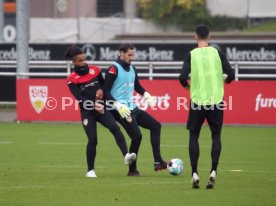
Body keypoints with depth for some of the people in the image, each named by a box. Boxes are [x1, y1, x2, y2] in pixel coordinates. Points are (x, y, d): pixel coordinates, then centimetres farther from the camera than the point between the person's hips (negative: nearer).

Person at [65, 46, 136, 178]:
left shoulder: (95, 70, 5)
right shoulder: (72, 79, -6)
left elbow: (103, 83, 20)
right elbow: (80, 99, -17)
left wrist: (101, 90, -4)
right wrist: (94, 105, -32)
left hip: (101, 108, 3)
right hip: (87, 112, -3)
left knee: (114, 127, -22)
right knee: (92, 139, -10)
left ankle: (126, 155, -34)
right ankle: (90, 170, 6)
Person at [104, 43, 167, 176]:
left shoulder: (132, 69, 13)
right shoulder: (114, 69, -12)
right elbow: (106, 92, -16)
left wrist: (146, 94, 10)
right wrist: (118, 106, -25)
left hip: (132, 108, 9)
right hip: (121, 111, -9)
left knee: (155, 126, 8)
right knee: (137, 136, -16)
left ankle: (158, 162, 8)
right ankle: (132, 170, -2)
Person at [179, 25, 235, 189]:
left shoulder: (191, 55, -3)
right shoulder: (217, 53, 0)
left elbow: (183, 78, -11)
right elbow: (230, 75, -4)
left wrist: (187, 85, 12)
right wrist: (223, 80, 18)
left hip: (197, 101, -1)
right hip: (216, 101, 1)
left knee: (194, 136, 13)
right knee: (216, 136, 13)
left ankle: (195, 174, 3)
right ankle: (213, 172, -2)